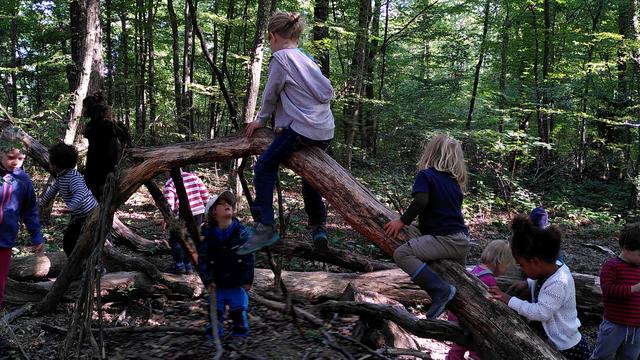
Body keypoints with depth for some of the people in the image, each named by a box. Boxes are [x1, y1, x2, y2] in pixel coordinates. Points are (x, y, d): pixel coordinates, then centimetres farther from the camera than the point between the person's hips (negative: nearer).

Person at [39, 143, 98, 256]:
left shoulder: (73, 176, -27)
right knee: (67, 241, 15)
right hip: (77, 215, 10)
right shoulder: (60, 177, 3)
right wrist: (41, 202, 32)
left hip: (90, 214, -10)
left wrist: (70, 208, -52)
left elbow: (80, 193, -42)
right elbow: (52, 190, 21)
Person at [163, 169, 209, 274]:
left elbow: (169, 204, -18)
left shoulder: (169, 184, -10)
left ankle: (180, 264, 14)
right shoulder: (194, 177, 4)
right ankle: (188, 264, 21)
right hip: (198, 214, 5)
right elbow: (205, 194, 6)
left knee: (176, 240, 15)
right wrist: (203, 207, 19)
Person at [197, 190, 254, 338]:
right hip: (216, 286, 1)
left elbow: (249, 258, -7)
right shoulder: (207, 235, -5)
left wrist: (247, 280, -9)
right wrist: (208, 280, -13)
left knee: (239, 316, 0)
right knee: (215, 315, 2)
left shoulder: (243, 232, -8)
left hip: (238, 285, -1)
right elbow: (202, 259, -5)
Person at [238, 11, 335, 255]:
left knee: (264, 168, -2)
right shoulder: (307, 59, 18)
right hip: (326, 131, 8)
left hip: (301, 129, -8)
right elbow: (328, 91, 18)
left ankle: (265, 228, -10)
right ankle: (318, 227, 24)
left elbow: (270, 94, 2)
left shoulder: (280, 58, -4)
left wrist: (261, 120, 18)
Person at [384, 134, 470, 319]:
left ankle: (441, 290, -24)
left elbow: (420, 201, -22)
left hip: (445, 239, -9)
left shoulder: (426, 175, -5)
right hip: (463, 240, 9)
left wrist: (402, 220, -9)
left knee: (402, 254, -18)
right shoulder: (454, 181, 17)